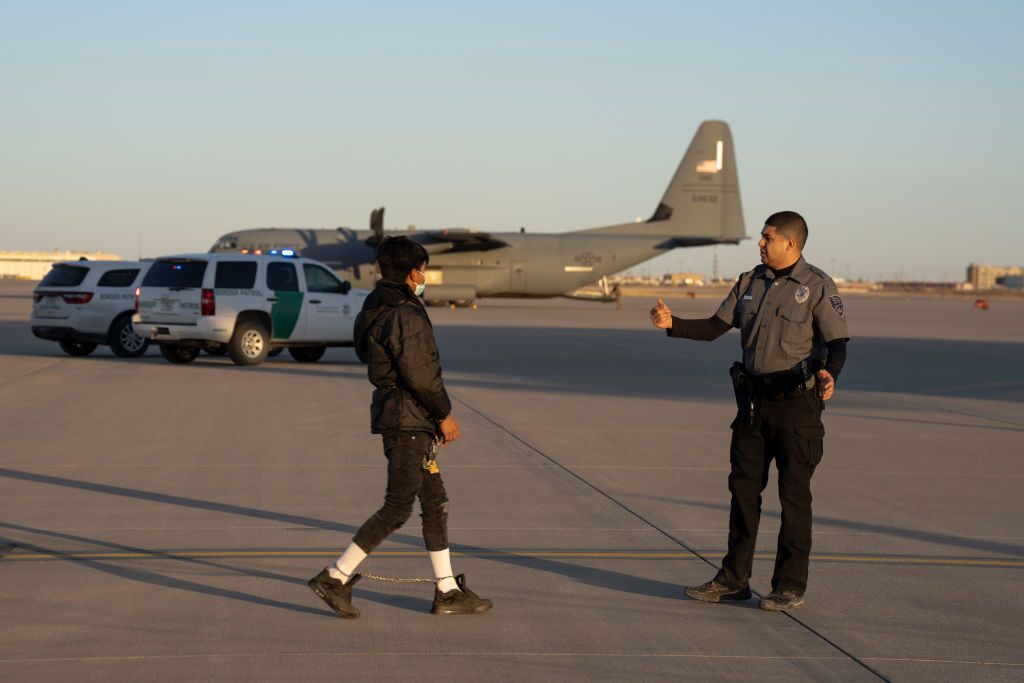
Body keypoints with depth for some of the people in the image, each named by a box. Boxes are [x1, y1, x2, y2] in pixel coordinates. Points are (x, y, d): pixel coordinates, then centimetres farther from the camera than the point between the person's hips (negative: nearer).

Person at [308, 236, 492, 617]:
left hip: (394, 413, 10)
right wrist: (444, 414, -10)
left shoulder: (374, 310, 12)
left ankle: (447, 592, 17)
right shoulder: (404, 315, -19)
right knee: (398, 508, -5)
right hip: (407, 419, -10)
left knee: (436, 504, 13)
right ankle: (335, 578, -1)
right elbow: (419, 373, -22)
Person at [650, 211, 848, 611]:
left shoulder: (818, 287, -7)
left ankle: (790, 586, 7)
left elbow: (837, 342, -10)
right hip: (754, 399, 6)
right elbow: (715, 328, 12)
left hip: (796, 401, -6)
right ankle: (733, 579, 18)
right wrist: (672, 324, -3)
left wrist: (829, 373, -30)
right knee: (743, 488, 9)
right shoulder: (750, 283, 10)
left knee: (794, 495, -1)